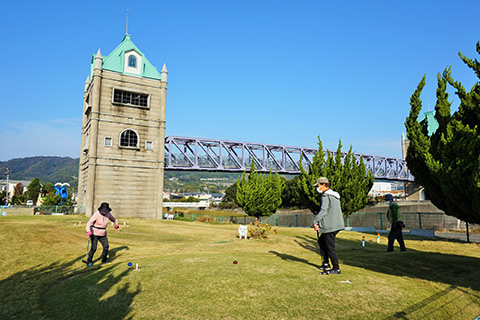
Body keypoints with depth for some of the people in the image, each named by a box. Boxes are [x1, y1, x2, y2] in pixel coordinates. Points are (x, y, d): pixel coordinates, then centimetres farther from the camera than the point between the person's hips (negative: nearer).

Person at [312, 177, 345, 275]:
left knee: (330, 247, -2)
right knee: (321, 241, 21)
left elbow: (323, 211, -25)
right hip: (336, 225, 10)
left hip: (330, 226, -10)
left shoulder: (326, 196, -15)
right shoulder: (335, 195, 16)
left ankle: (336, 269, 5)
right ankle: (326, 263, 25)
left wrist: (315, 221, -21)